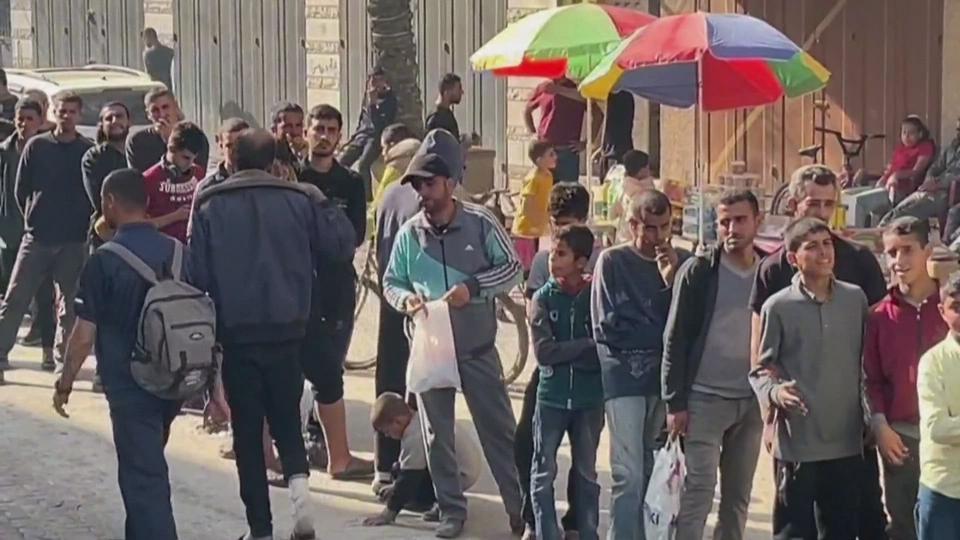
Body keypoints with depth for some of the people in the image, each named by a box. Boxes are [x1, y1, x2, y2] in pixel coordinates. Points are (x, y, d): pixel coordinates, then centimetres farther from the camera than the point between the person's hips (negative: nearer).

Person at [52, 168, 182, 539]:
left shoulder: (104, 261, -15)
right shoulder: (177, 252, 1)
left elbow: (84, 335, -12)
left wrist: (64, 383, 2)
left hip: (129, 384, -6)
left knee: (143, 475, 0)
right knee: (147, 463, 25)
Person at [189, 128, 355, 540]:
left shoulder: (210, 207, -4)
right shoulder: (300, 200, -1)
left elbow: (197, 273, -7)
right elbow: (342, 245, -1)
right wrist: (323, 205, 14)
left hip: (236, 332, -1)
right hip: (286, 329, 1)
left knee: (247, 429, 9)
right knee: (286, 419, 16)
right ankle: (298, 479, -13)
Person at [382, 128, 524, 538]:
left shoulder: (481, 223, -10)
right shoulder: (409, 233, -3)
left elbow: (511, 268, -4)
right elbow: (391, 283, 7)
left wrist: (472, 287, -18)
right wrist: (405, 298, -16)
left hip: (477, 347, -2)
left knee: (499, 429, 3)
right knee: (437, 435, 9)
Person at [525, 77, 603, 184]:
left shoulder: (577, 90, -3)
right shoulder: (542, 88, 7)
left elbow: (598, 116, -3)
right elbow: (527, 111, 23)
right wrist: (533, 133, 10)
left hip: (568, 152, -3)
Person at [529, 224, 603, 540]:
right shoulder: (543, 298, -2)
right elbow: (543, 352, -12)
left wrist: (565, 353, -15)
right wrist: (587, 346, -14)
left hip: (590, 399, 0)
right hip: (551, 397, 0)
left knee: (587, 474, 11)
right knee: (543, 474, 3)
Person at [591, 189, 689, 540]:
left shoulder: (684, 262, 7)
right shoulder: (612, 261, -1)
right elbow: (608, 326, -6)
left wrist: (672, 281, -10)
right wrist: (663, 333, -3)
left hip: (667, 377, 4)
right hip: (625, 378, -3)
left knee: (655, 472, 8)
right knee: (629, 475, -10)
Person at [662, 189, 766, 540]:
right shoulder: (698, 272, -4)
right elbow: (675, 340, -4)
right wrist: (675, 403, -9)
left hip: (752, 402, 4)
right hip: (704, 399, -4)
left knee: (738, 498, 8)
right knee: (698, 494, -7)